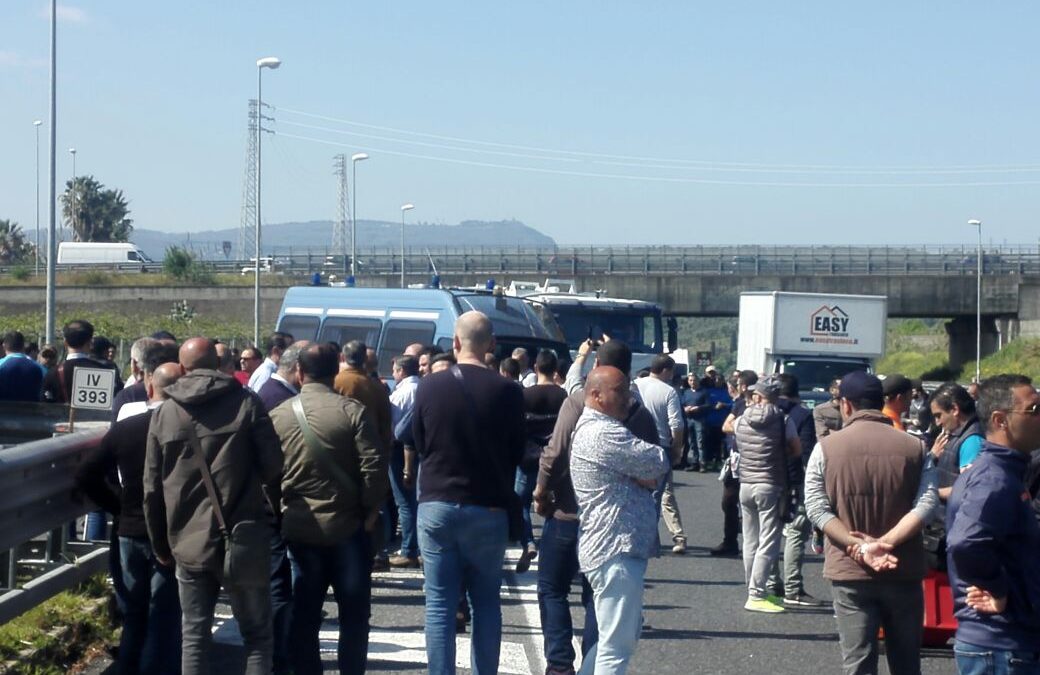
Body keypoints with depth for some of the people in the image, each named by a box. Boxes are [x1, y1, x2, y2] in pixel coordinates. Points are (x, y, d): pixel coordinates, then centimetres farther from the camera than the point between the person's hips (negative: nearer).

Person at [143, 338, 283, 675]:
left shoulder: (163, 413, 5)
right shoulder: (246, 403, -4)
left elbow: (152, 488, 5)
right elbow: (273, 465, -7)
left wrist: (161, 544, 14)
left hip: (189, 543, 2)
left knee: (194, 637, 9)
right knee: (256, 634, 7)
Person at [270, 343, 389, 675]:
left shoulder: (277, 416, 1)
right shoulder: (352, 411, -8)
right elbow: (374, 465, -14)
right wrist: (371, 509, -3)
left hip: (297, 528, 2)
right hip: (347, 526, -2)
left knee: (303, 615, 9)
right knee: (354, 613, 9)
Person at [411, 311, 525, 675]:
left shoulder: (429, 386, -5)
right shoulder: (508, 391, -10)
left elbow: (419, 444, 7)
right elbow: (516, 451, 1)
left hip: (436, 504, 1)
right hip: (488, 508, -1)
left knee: (439, 603, 4)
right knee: (486, 601, 10)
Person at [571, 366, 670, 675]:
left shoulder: (593, 429, 18)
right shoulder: (604, 433, -17)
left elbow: (642, 470, 17)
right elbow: (661, 462, -15)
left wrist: (648, 476, -4)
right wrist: (651, 474, 6)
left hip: (615, 546, 11)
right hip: (615, 549, -11)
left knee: (625, 633, 20)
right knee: (617, 644, -6)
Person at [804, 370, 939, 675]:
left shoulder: (826, 447, -2)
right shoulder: (914, 447, 1)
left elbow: (816, 509, -9)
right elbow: (926, 504, -10)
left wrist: (859, 546, -15)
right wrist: (886, 542, -15)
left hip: (849, 571, -1)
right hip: (903, 571, 1)